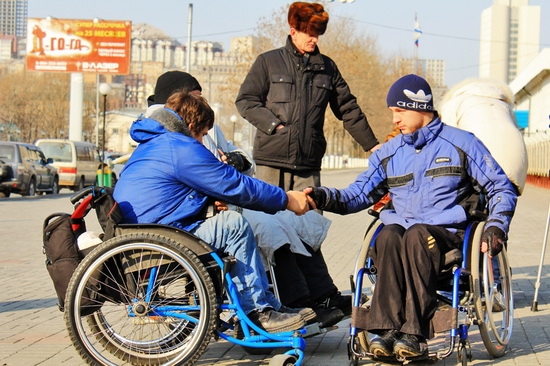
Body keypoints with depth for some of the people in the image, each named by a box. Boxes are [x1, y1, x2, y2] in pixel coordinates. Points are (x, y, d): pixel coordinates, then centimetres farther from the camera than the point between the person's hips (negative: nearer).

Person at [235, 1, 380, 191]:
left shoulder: (327, 67, 14)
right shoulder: (268, 61, 7)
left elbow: (348, 109, 18)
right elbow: (245, 101, 3)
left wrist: (372, 145, 15)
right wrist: (274, 125, -10)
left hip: (309, 164, 2)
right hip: (271, 161, -2)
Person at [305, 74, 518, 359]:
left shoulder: (461, 143, 9)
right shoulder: (389, 153, 19)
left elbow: (501, 189, 11)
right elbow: (358, 195, 14)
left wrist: (496, 227, -6)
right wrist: (326, 198, -6)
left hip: (447, 231, -3)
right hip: (401, 226, 3)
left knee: (416, 236, -38)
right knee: (387, 236, -34)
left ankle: (413, 334, -42)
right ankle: (386, 329, -41)